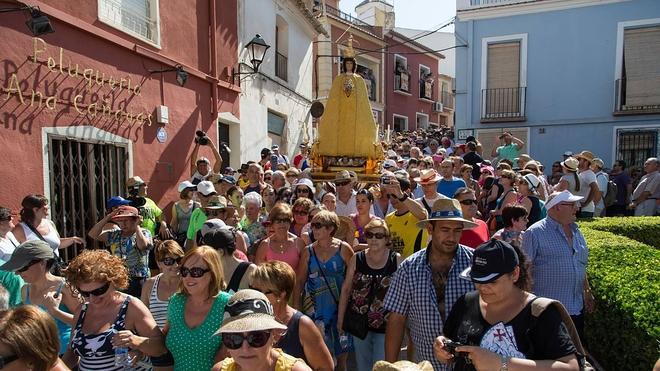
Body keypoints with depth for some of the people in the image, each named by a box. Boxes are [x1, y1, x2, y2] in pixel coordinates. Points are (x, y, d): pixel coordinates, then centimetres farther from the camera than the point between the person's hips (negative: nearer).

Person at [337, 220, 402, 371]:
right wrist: (340, 319, 4)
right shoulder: (357, 259, -3)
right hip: (359, 323, 3)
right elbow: (345, 290, 2)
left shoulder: (396, 260, -8)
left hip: (385, 325, -2)